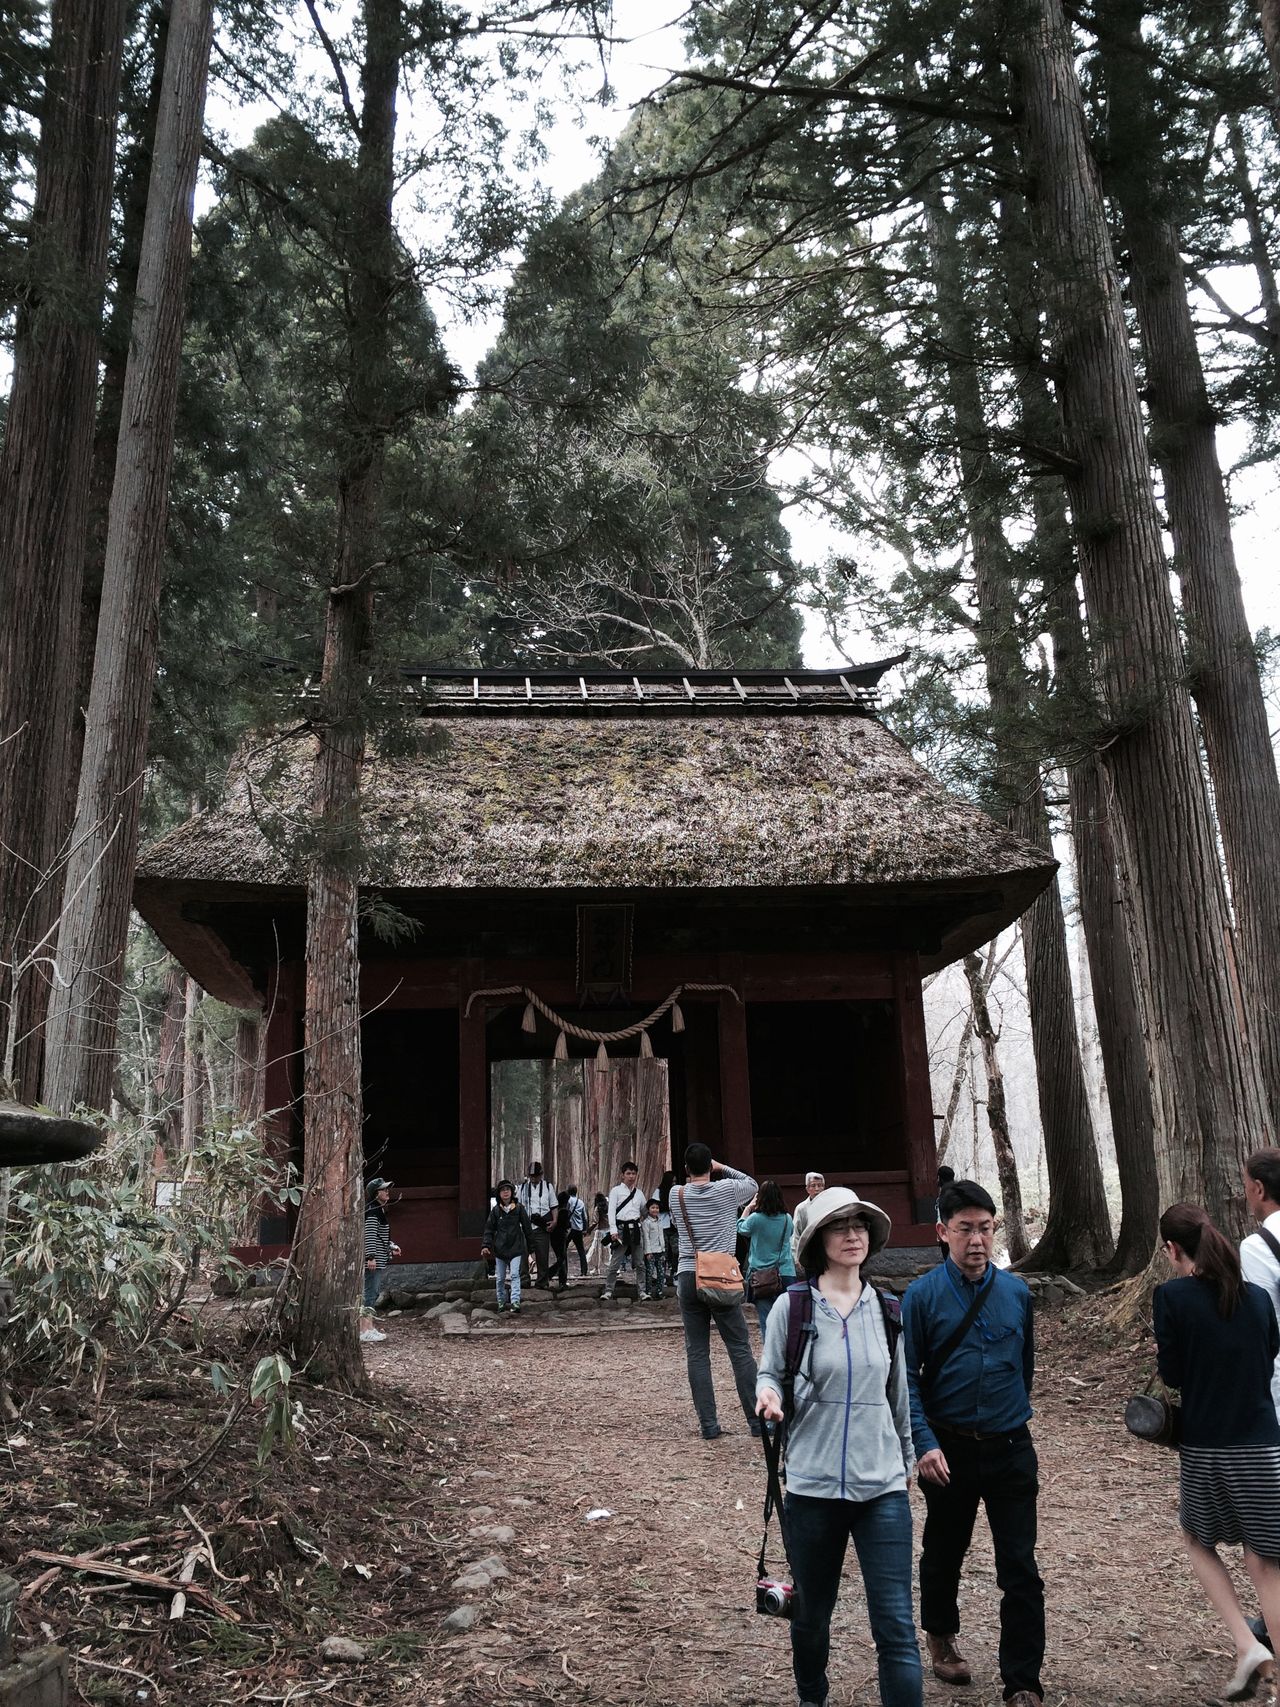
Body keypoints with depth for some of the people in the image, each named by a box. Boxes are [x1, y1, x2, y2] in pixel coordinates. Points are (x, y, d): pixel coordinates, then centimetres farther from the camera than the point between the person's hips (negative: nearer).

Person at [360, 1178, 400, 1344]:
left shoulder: (380, 1209, 17)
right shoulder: (372, 1210, -15)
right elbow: (369, 1234, -22)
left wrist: (391, 1247, 20)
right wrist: (370, 1256, -25)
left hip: (380, 1260, 11)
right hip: (373, 1260, -11)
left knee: (375, 1293, 15)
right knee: (370, 1293, -8)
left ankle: (368, 1327, 22)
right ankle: (365, 1331, -6)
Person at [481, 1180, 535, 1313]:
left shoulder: (519, 1208, -1)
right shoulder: (495, 1210, 2)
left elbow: (527, 1227, 5)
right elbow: (489, 1229, 4)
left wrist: (531, 1246, 7)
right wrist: (486, 1246, -7)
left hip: (516, 1248, -2)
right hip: (500, 1249, 2)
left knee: (514, 1275, -15)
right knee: (500, 1278, 8)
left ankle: (515, 1303, -20)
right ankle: (502, 1304, 20)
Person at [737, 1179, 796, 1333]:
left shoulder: (756, 1218, -8)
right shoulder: (787, 1219, 1)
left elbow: (741, 1228, 13)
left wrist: (748, 1208, 21)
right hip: (786, 1274, 3)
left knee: (767, 1321, -3)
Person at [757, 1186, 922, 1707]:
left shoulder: (886, 1310, 2)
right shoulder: (792, 1306, -8)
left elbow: (899, 1394, 14)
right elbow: (769, 1374, 2)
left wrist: (907, 1456, 23)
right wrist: (769, 1396, -21)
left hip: (883, 1486, 1)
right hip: (813, 1485, -1)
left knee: (897, 1626, -4)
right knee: (812, 1615, 16)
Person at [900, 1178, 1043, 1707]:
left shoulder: (1016, 1292, -3)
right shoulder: (922, 1295, -12)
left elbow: (1026, 1367, 12)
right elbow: (907, 1377, -10)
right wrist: (924, 1443, -19)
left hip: (1011, 1448, 1)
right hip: (949, 1450, -1)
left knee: (1020, 1569, 1)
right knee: (944, 1551, 20)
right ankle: (941, 1636, 45)